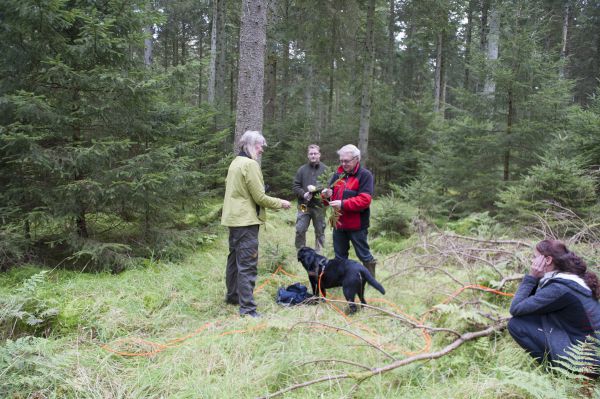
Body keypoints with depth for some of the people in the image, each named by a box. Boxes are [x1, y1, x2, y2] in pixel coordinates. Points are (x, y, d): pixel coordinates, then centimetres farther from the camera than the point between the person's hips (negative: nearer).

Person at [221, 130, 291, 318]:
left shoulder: (235, 163, 13)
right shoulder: (250, 164, -16)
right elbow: (260, 197, -16)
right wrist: (280, 203, -3)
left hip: (234, 218, 10)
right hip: (246, 220, -10)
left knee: (235, 259, 20)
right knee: (247, 265, -8)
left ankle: (232, 296, 33)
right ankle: (247, 308, -7)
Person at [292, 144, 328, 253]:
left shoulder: (325, 169, 3)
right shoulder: (302, 169, 7)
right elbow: (295, 186, 5)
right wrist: (303, 194, -12)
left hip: (319, 206, -1)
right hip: (304, 206, 1)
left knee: (320, 231, 8)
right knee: (300, 230, 0)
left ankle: (318, 253, 21)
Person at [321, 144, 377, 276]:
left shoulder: (365, 175, -10)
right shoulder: (338, 174, 9)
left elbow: (365, 200, -20)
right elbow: (330, 197, 15)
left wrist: (343, 204, -26)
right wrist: (327, 196, -9)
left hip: (356, 225, -6)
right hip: (339, 223, 6)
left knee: (363, 255, 7)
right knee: (340, 255, 16)